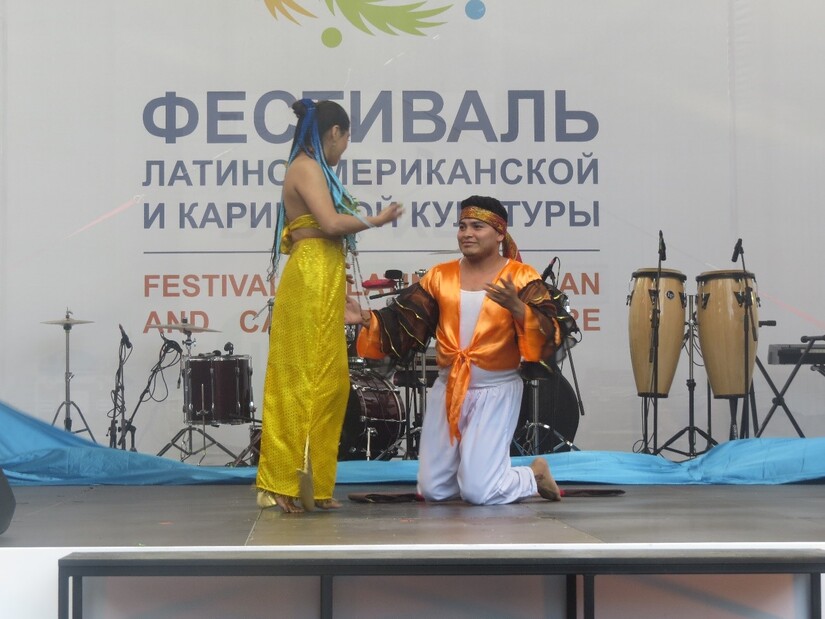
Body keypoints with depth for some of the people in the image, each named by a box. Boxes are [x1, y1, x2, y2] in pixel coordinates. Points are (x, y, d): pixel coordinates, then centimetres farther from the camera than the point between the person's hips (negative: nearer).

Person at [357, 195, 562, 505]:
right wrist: (367, 318, -13)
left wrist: (517, 308, -33)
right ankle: (484, 469, 38)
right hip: (447, 389, 5)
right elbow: (404, 324, 3)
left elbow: (548, 338, -16)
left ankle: (534, 476, 19)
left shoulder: (521, 277, -6)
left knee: (478, 493, -11)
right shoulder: (440, 276, 5)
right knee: (433, 491, 8)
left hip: (495, 392, -5)